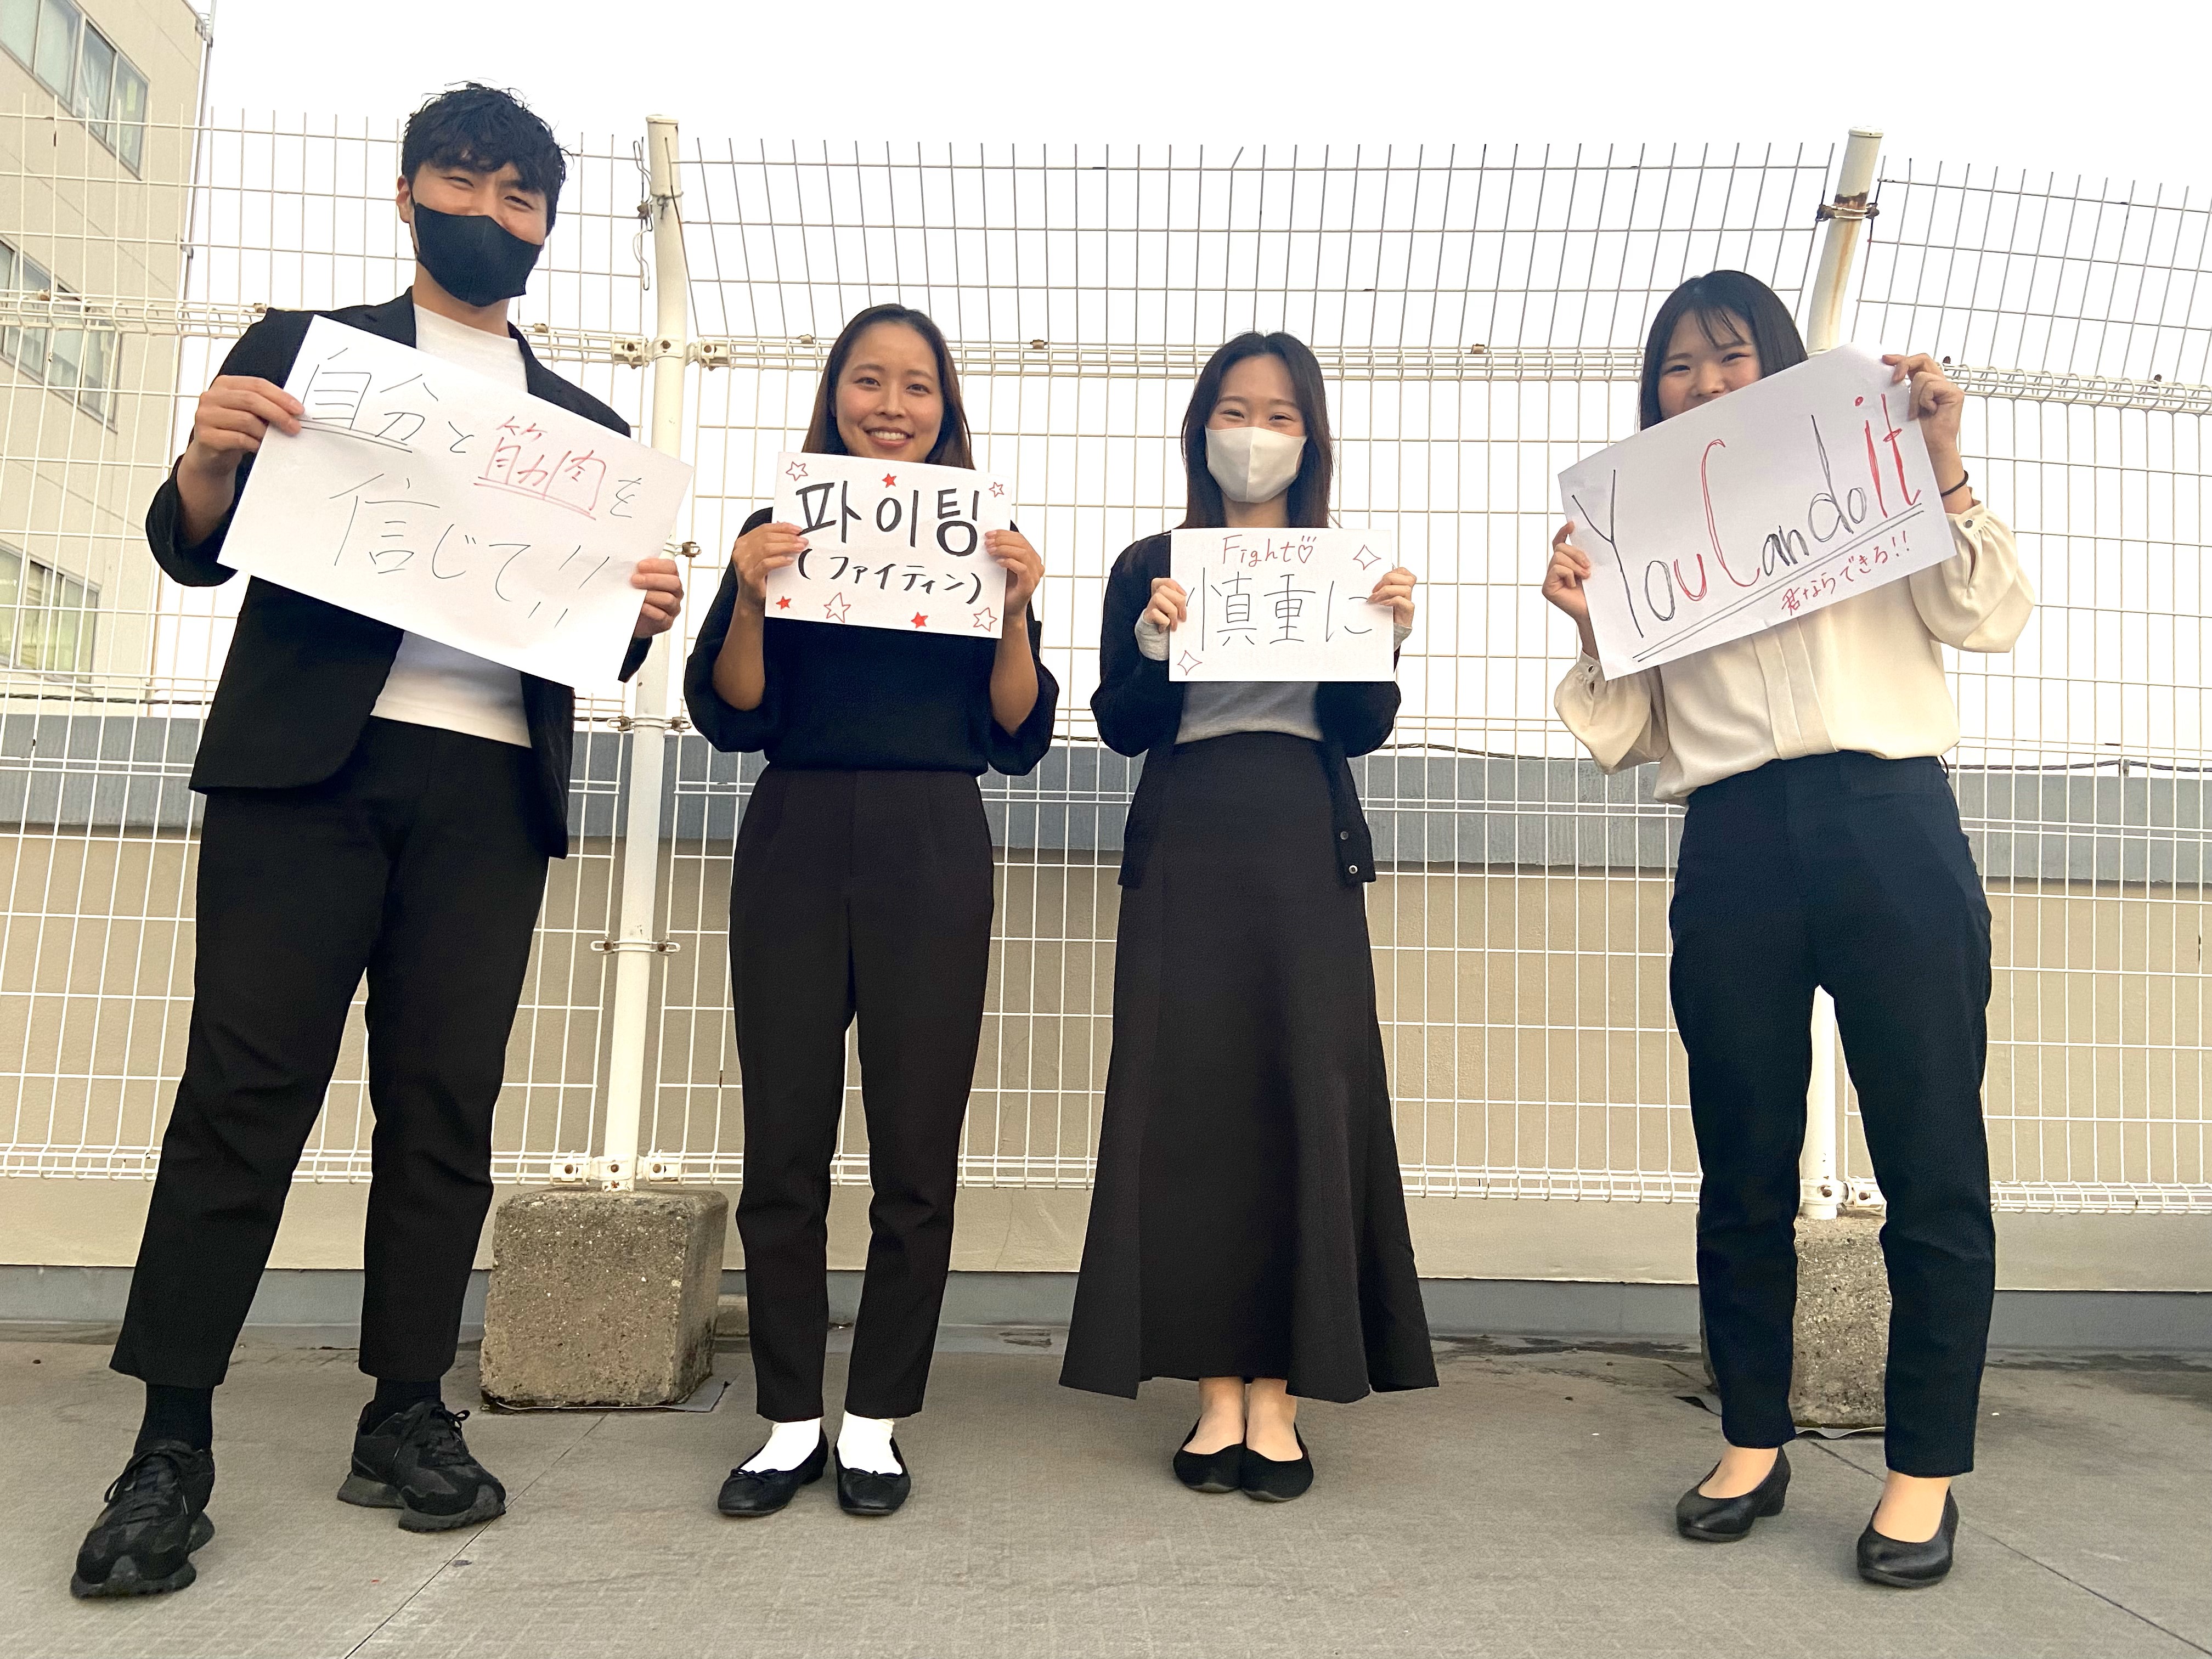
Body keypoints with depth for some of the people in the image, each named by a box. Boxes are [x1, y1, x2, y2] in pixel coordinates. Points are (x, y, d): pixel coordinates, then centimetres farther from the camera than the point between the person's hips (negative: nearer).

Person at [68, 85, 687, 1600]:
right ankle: (172, 1445, 4)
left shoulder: (586, 425, 21)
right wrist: (207, 465, -12)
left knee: (446, 1105, 1)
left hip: (490, 790, 2)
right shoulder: (303, 348, 15)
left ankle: (409, 1417, 11)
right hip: (306, 761, -1)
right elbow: (197, 551, 9)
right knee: (245, 1089, -4)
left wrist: (645, 614, -5)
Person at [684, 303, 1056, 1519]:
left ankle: (876, 1423, 16)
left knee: (915, 1156, 1)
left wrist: (1016, 609, -9)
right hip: (794, 845, 1)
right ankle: (791, 1422, 17)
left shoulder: (981, 538, 10)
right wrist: (748, 597, -11)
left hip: (932, 853, 0)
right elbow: (728, 718, 4)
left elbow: (1017, 738, 5)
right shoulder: (778, 531, 11)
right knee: (783, 1150, 3)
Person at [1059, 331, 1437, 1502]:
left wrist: (1386, 634, -14)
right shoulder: (1148, 568, 10)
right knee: (1189, 1104, -1)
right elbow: (1121, 727, 1)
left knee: (1306, 1099, -2)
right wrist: (1155, 641, -16)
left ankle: (1278, 1392, 8)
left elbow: (1363, 729, 2)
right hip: (1186, 848, 0)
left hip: (1306, 848, 1)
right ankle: (1216, 1389, 9)